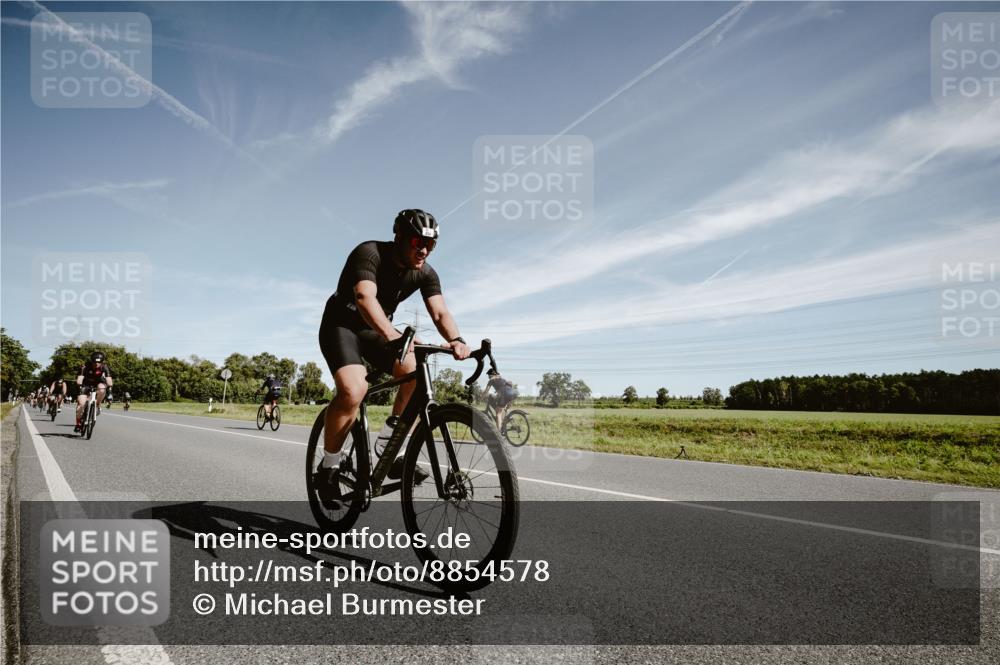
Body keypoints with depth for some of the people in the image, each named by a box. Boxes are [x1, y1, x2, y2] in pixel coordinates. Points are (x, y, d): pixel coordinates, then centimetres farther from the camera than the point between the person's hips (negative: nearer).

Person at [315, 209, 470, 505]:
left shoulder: (426, 273, -8)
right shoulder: (369, 253, -25)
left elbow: (440, 311, -20)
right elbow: (365, 298, -41)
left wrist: (456, 340, -42)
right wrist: (392, 335, -58)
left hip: (376, 330, 5)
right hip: (342, 325, -5)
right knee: (353, 391, -29)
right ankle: (328, 468, -7)